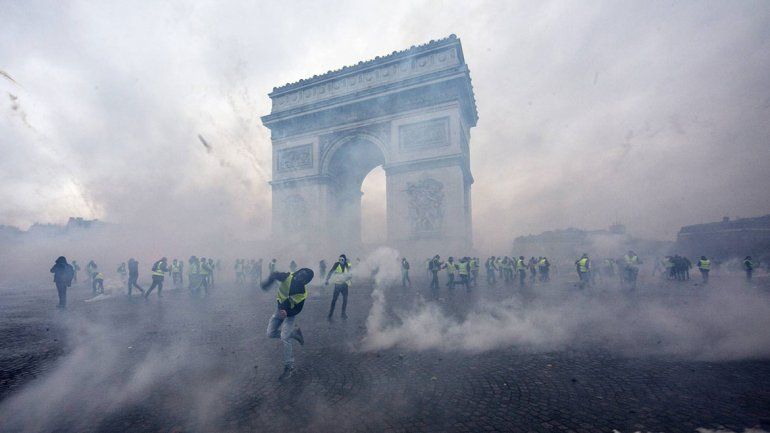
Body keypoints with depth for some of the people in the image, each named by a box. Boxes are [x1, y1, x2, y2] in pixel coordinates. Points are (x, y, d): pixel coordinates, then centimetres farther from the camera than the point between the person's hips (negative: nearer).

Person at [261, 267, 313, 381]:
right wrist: (267, 282, -41)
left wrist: (287, 313, -36)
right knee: (271, 334, 7)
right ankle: (294, 332, 27)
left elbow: (297, 309, -21)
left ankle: (289, 367, 0)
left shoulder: (303, 293, -27)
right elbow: (274, 275, -27)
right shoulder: (288, 277, -24)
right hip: (279, 309, 5)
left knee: (284, 338, -17)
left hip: (290, 314, -4)